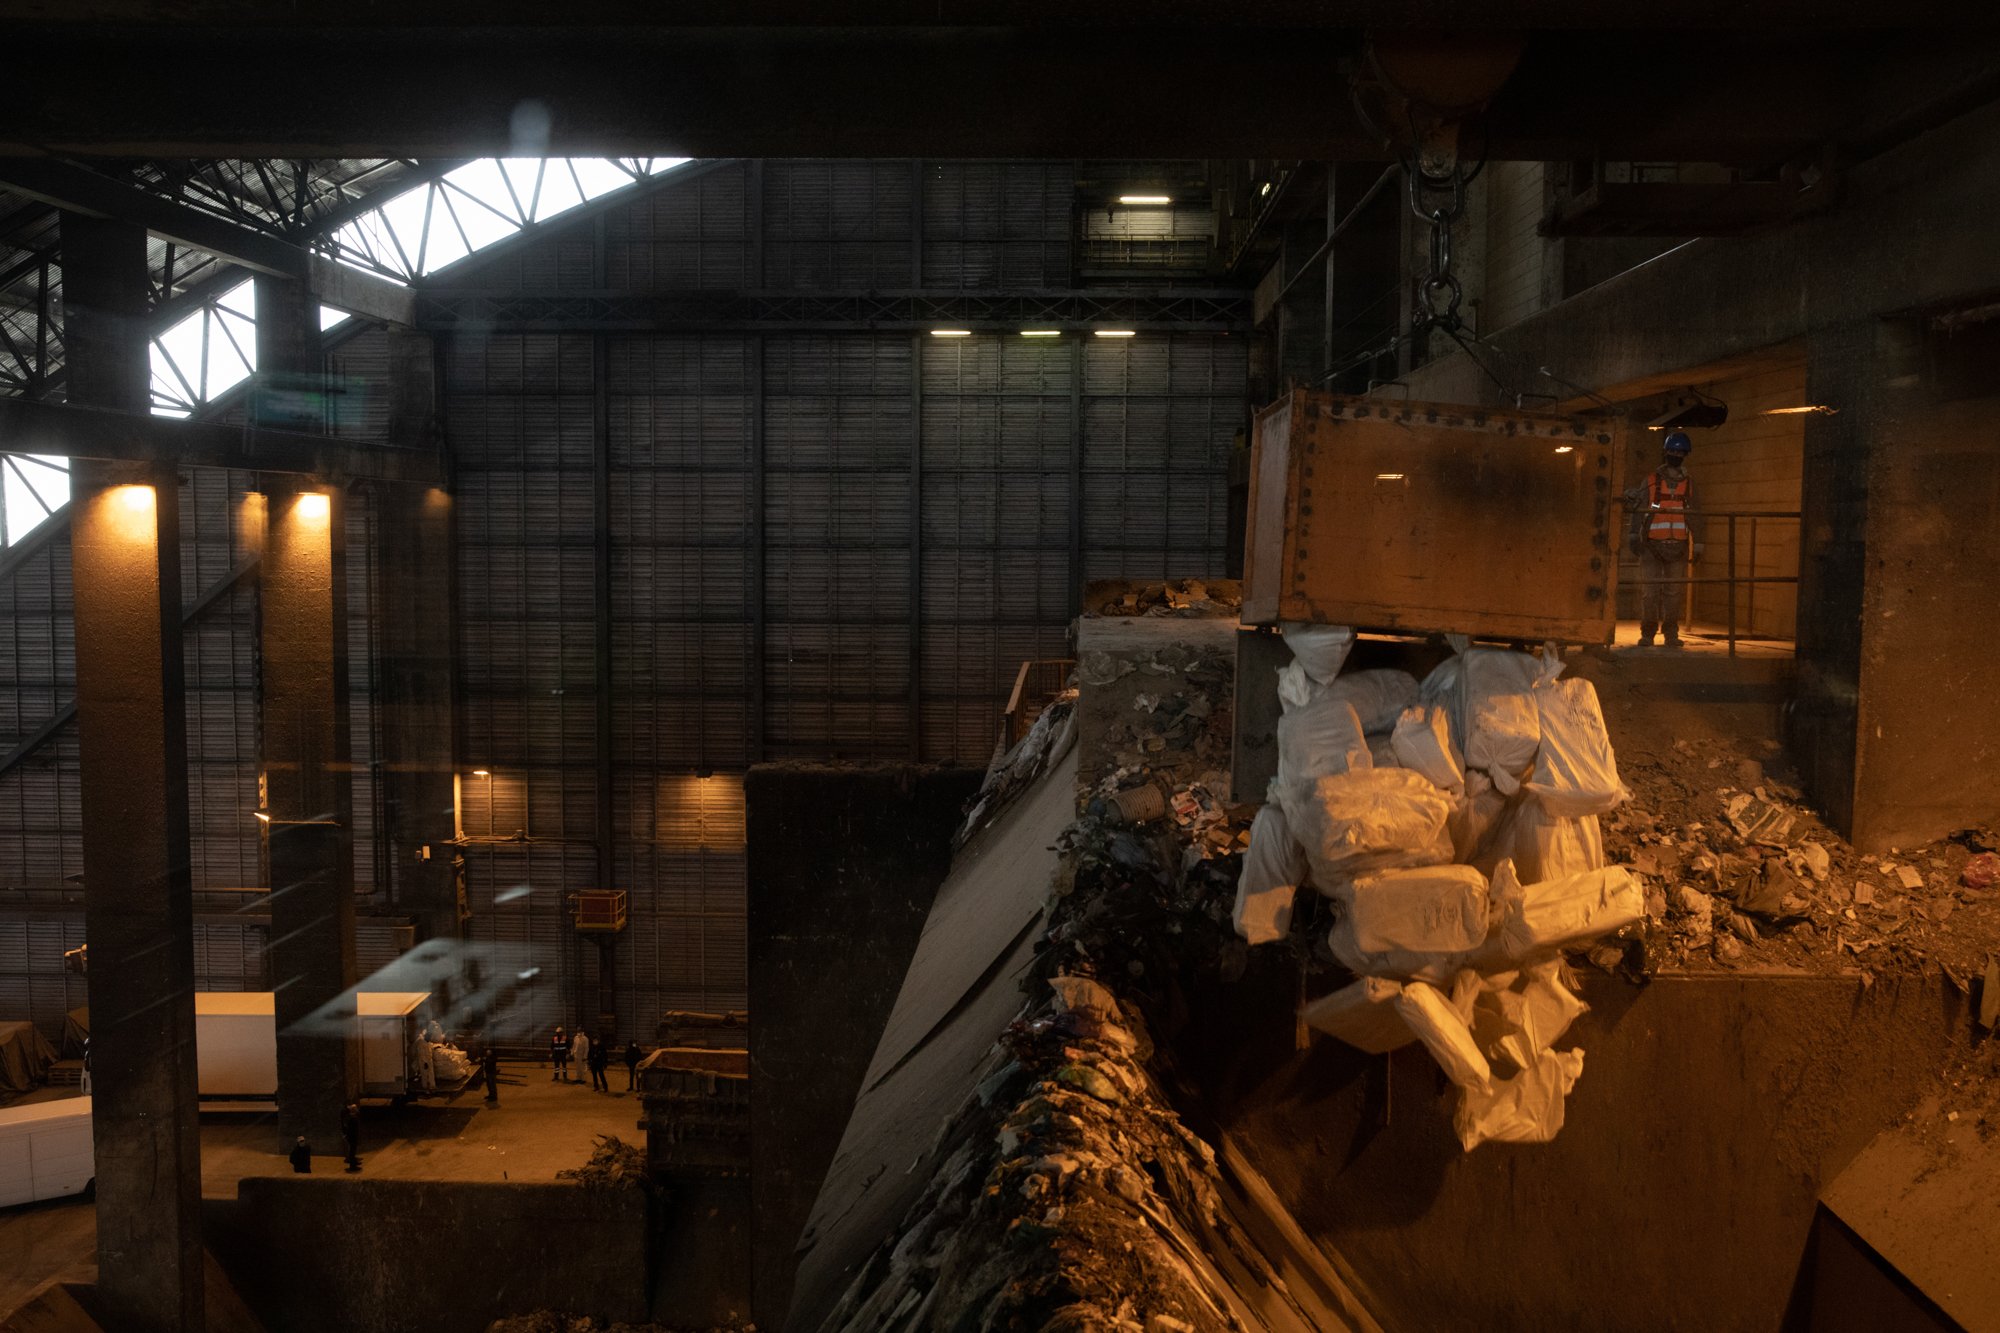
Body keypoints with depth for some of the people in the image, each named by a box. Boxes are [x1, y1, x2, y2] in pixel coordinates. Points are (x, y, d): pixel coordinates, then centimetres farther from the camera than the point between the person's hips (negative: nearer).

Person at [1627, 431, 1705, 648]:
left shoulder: (1689, 483, 12)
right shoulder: (1651, 480, 5)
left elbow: (1694, 516, 13)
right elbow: (1638, 508, 2)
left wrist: (1697, 544, 10)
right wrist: (1634, 536, -8)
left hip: (1678, 546, 2)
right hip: (1652, 545, -2)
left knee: (1674, 592, 2)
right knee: (1649, 591, -4)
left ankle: (1671, 634, 8)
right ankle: (1647, 634, 4)